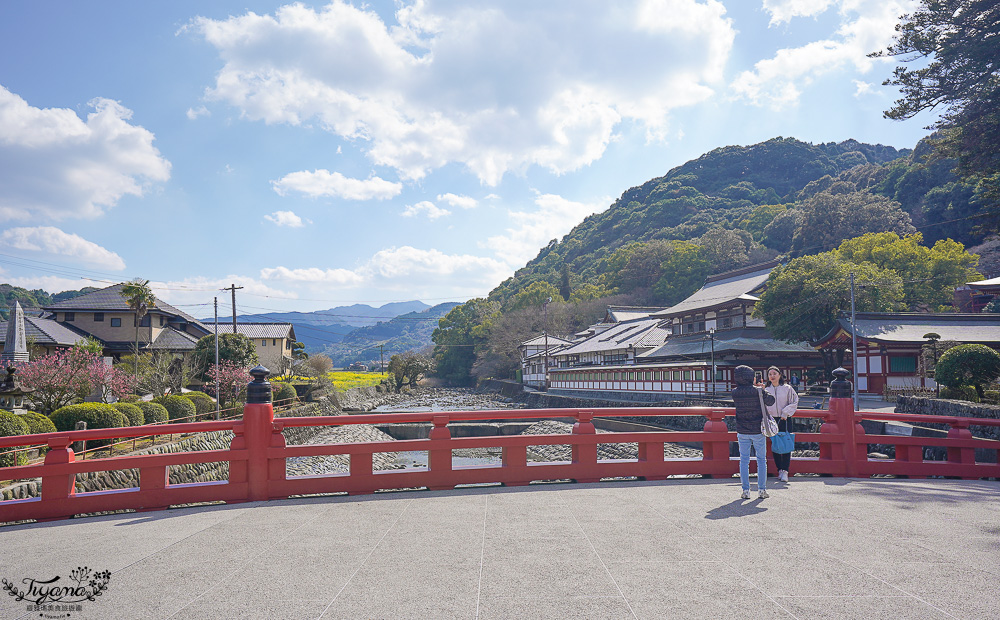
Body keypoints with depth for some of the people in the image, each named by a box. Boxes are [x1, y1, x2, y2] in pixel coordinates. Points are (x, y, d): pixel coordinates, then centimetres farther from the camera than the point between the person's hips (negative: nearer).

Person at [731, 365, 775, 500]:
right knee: (761, 460, 11)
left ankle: (746, 490, 7)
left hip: (742, 432, 2)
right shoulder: (757, 391, -14)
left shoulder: (735, 392, -5)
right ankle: (761, 490, 13)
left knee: (744, 460, 9)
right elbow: (771, 401, 0)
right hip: (758, 430, -2)